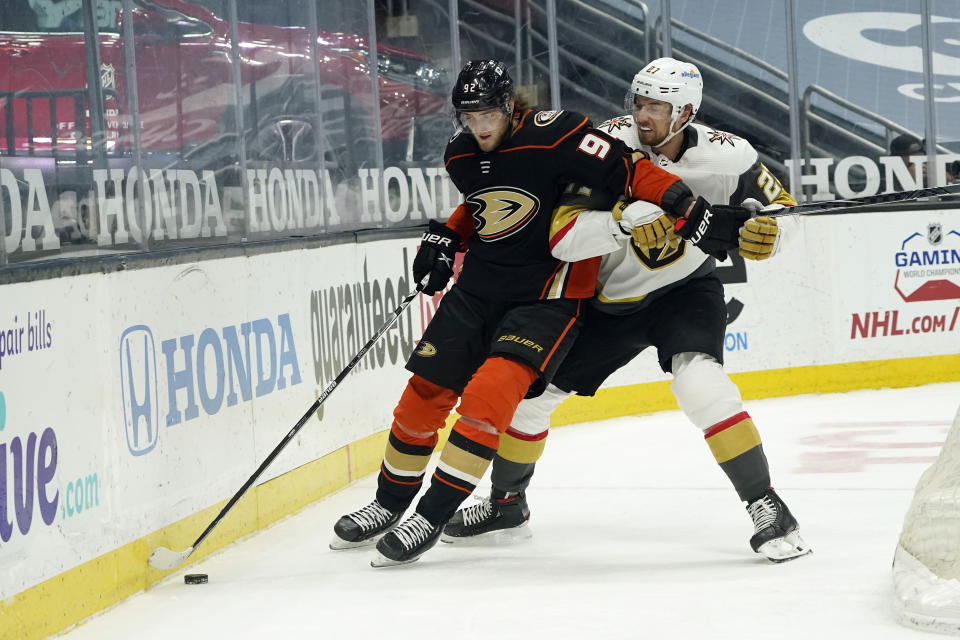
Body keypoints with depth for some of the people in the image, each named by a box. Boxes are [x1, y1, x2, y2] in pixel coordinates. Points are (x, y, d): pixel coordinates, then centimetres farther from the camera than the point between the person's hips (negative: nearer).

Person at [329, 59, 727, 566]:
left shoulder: (554, 136, -18)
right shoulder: (461, 156, 5)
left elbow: (629, 171, -18)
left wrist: (687, 206, -26)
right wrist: (445, 238, 11)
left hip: (546, 296, -7)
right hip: (477, 286, 7)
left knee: (490, 392, -22)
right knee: (425, 391, 6)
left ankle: (432, 515, -16)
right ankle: (391, 501, 26)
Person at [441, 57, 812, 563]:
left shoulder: (723, 156, -20)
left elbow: (777, 203, -4)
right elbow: (562, 236, -31)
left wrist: (763, 231, -27)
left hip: (685, 289, -2)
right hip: (609, 299, 2)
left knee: (699, 381, -30)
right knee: (529, 389, 6)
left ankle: (767, 509, -21)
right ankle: (506, 502, 34)